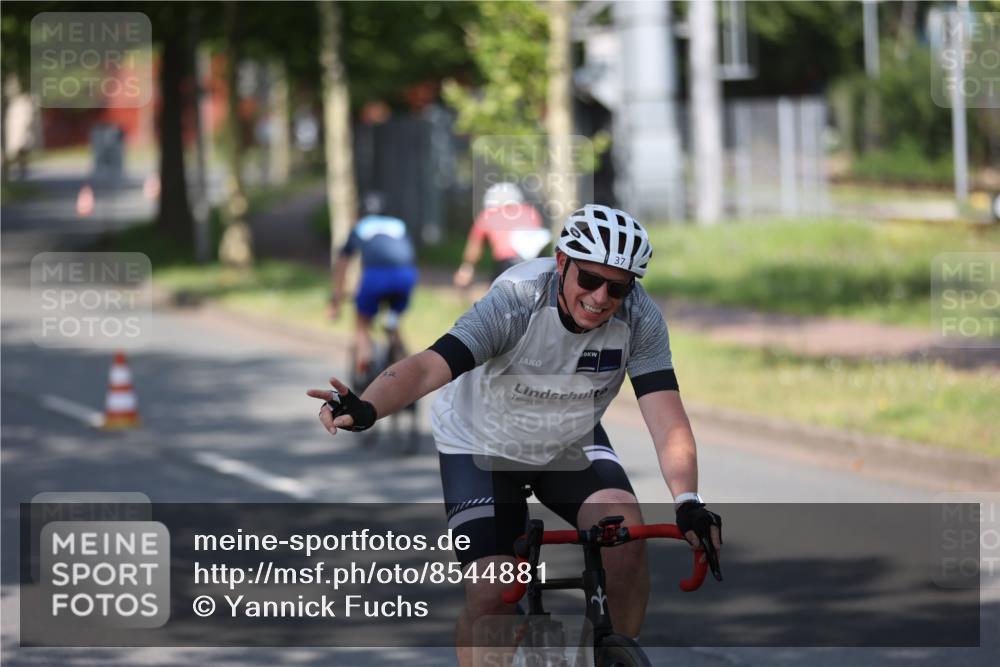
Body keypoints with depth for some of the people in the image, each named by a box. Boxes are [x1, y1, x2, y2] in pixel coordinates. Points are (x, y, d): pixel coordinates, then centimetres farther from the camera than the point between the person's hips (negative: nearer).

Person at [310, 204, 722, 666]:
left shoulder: (640, 319, -23)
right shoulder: (516, 301, -33)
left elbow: (667, 419, -29)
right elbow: (427, 366, -44)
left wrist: (688, 503, -46)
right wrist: (364, 410, -63)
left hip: (570, 444, 3)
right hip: (484, 444, -2)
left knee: (626, 533, -24)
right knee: (490, 595, -15)